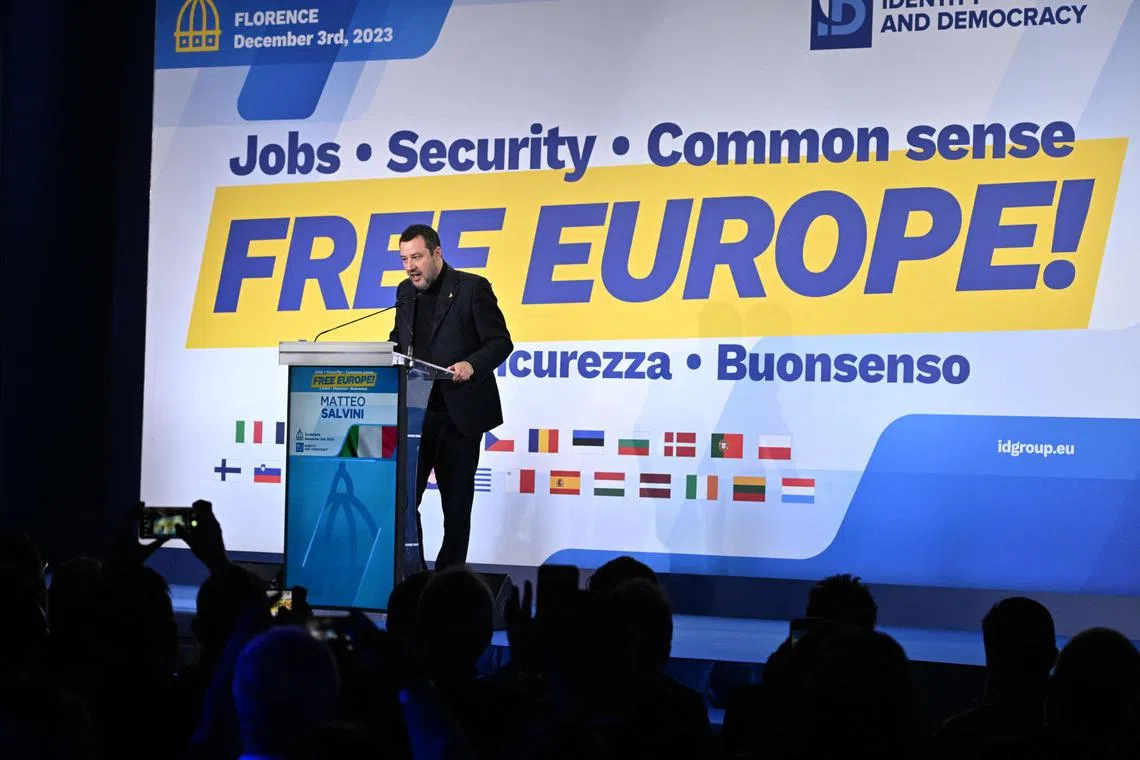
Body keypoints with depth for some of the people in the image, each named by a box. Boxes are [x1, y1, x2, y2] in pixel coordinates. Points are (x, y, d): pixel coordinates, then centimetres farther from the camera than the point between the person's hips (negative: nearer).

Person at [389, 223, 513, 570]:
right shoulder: (406, 292, 11)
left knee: (456, 502, 4)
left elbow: (501, 342, -8)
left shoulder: (472, 287, -7)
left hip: (459, 414, -5)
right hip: (415, 411, 5)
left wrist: (472, 365, -26)